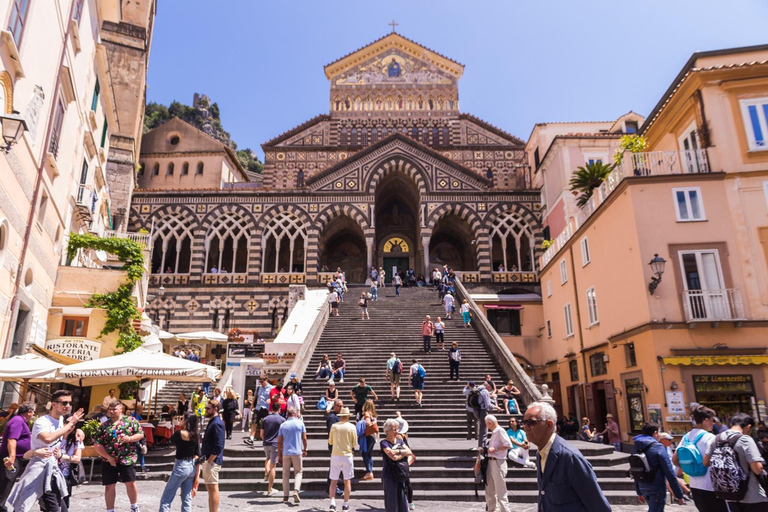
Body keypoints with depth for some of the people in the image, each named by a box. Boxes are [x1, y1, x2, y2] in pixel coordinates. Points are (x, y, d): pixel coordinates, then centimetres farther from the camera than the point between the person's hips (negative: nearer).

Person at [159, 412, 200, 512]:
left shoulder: (180, 433, -17)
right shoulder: (196, 436, 1)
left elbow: (172, 441, 6)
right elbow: (197, 455, 5)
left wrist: (180, 429, 5)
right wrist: (196, 472, 11)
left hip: (181, 466, -6)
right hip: (192, 467, 7)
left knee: (166, 500, 5)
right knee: (187, 499, 14)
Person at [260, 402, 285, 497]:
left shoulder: (265, 419, 6)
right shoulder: (282, 419, -2)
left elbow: (261, 434, 8)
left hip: (265, 443, 3)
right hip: (275, 444, -3)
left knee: (268, 458, 32)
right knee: (273, 466, 1)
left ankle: (266, 473, 9)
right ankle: (270, 490, 2)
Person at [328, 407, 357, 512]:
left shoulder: (334, 426, -4)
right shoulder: (352, 427, -6)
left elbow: (330, 441, 7)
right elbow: (355, 443, 0)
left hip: (335, 456, 1)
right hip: (347, 455, -1)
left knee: (333, 481, 8)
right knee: (347, 481, 10)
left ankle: (332, 503, -3)